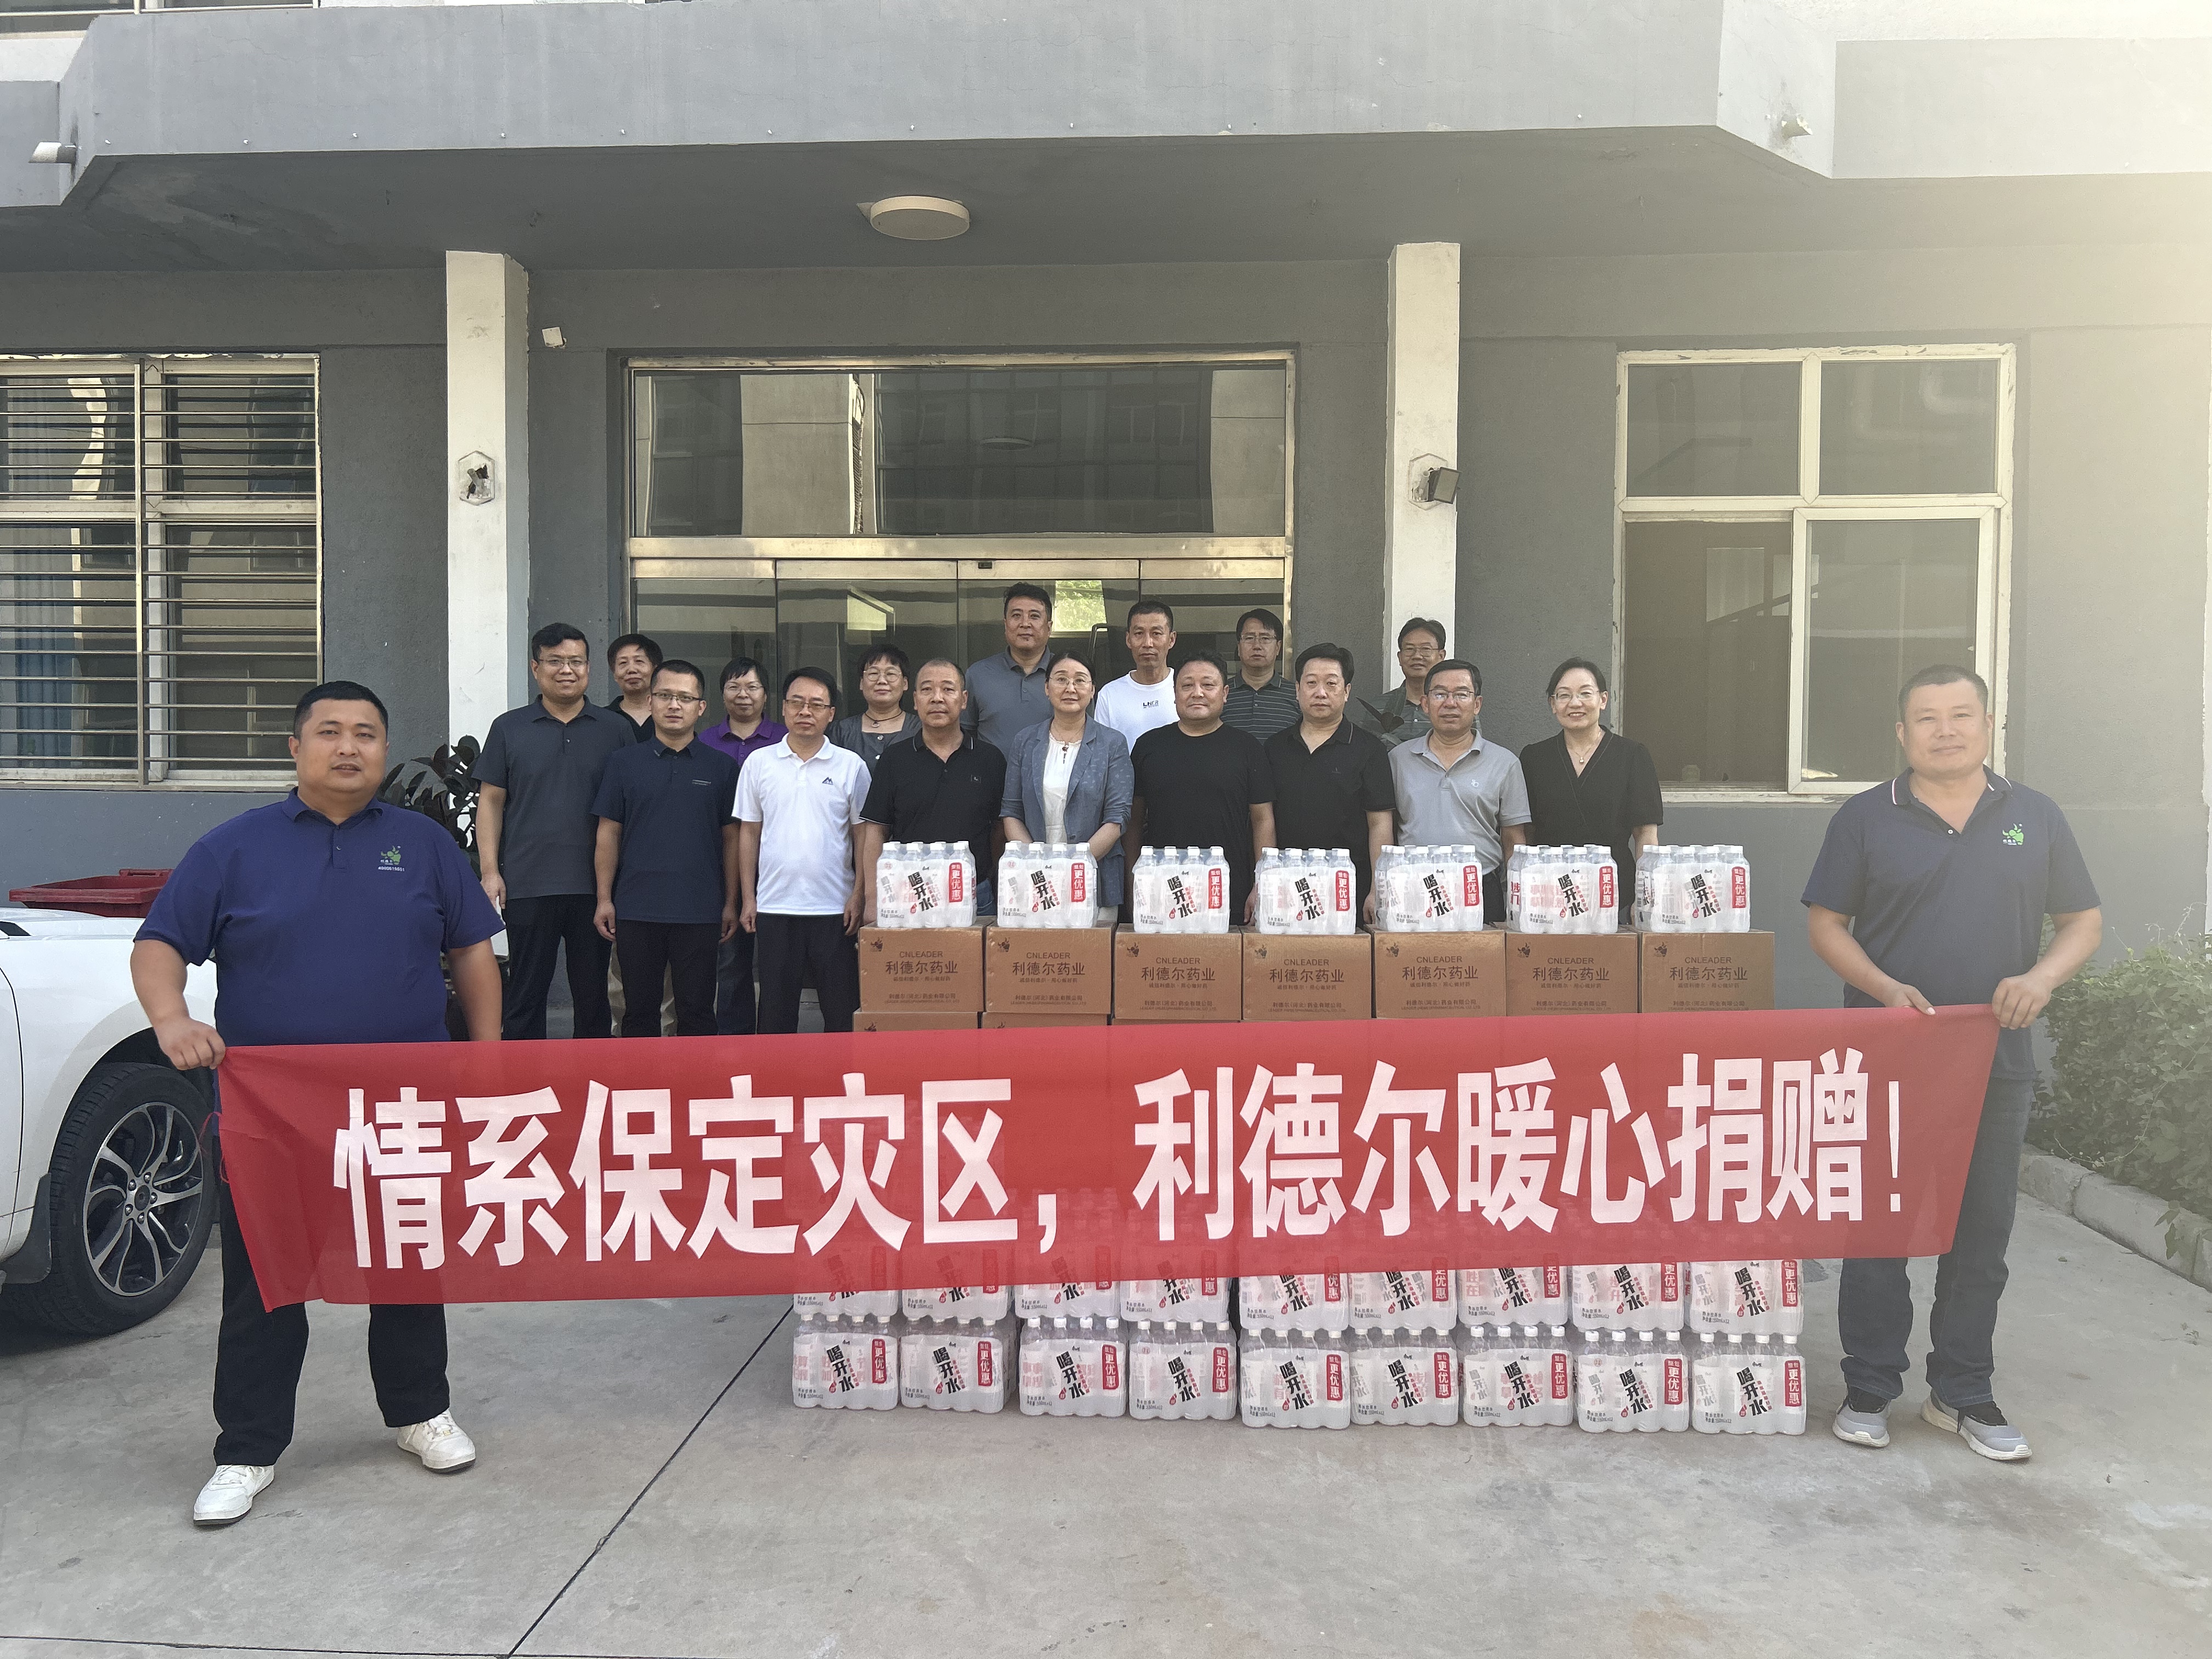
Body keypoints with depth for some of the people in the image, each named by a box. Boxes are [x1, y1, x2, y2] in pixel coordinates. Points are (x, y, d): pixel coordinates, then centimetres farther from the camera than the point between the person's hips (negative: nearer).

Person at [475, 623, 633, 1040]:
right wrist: (490, 872, -3)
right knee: (525, 994, 5)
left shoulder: (615, 730, 7)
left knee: (594, 996, 9)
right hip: (527, 886, 0)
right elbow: (491, 802, 6)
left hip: (595, 887, 1)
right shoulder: (509, 728, 6)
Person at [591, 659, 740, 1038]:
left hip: (700, 911, -1)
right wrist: (604, 899, 2)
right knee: (639, 1009, 9)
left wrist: (730, 903, 3)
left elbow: (731, 838, 6)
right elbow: (608, 835, 7)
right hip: (636, 908, 1)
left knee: (696, 1010, 5)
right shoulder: (625, 763, 7)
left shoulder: (721, 767, 5)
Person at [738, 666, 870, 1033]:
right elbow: (749, 833, 10)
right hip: (774, 907, 1)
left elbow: (863, 835, 4)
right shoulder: (759, 763, 6)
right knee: (775, 1009, 8)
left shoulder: (851, 766, 3)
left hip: (835, 907, -1)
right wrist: (748, 898, 4)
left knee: (843, 1010, 3)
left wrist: (858, 896, -4)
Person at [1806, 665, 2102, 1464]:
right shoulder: (1866, 818, 0)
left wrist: (2042, 977, -10)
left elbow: (2083, 920, 9)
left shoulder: (2036, 817, 6)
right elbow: (1826, 922, 0)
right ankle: (1870, 1391, 18)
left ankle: (1963, 1394, 26)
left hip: (1995, 1061, 2)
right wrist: (1885, 988, -15)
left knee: (1981, 1234, 10)